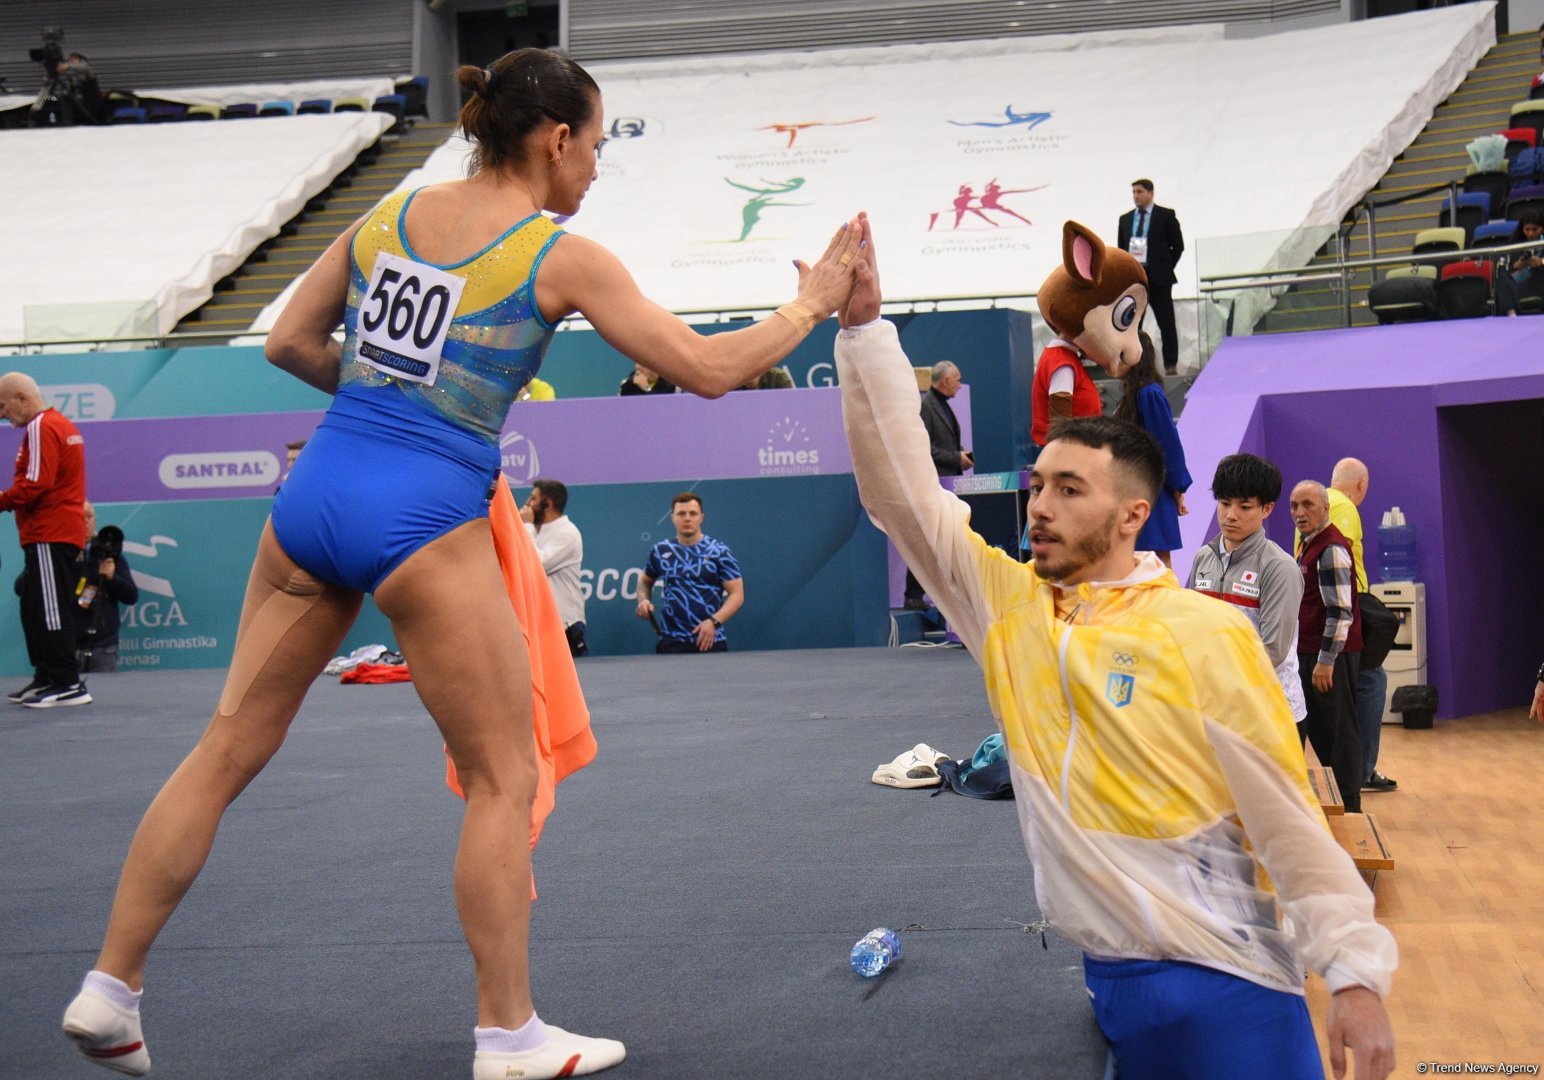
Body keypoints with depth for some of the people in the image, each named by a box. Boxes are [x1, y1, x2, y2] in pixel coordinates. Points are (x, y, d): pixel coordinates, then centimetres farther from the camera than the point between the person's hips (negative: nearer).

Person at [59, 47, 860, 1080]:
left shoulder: (387, 216, 12)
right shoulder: (562, 257, -4)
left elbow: (289, 343, 18)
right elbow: (707, 369, -3)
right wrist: (812, 304, 11)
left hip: (317, 494, 6)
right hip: (425, 524, -6)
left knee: (229, 748, 14)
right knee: (506, 782, 7)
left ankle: (110, 990, 20)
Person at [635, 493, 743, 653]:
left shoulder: (719, 552, 0)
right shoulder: (660, 551, 10)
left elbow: (737, 594, -2)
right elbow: (645, 582, 26)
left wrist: (714, 621, -16)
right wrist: (643, 601, 4)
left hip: (709, 643, -2)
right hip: (670, 644, 2)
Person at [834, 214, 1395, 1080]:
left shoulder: (1207, 634, -7)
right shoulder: (1008, 605, 5)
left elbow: (1287, 820, -8)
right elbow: (901, 487, 0)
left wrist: (1355, 975, -14)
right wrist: (865, 327, -7)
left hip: (1225, 981, -4)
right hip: (1096, 977, 4)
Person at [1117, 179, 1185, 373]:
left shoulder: (1166, 216, 1)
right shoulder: (1125, 219, 12)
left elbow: (1178, 245, 3)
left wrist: (1165, 268, 0)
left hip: (1158, 277, -3)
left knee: (1167, 324, 0)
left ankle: (1171, 365, 5)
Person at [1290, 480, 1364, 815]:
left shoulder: (1331, 549, -16)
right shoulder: (1309, 544, 16)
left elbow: (1340, 611, -22)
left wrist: (1326, 660, -23)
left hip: (1329, 654, -10)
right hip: (1309, 651, 10)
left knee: (1337, 729, -4)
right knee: (1317, 727, 15)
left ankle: (1349, 805, 1)